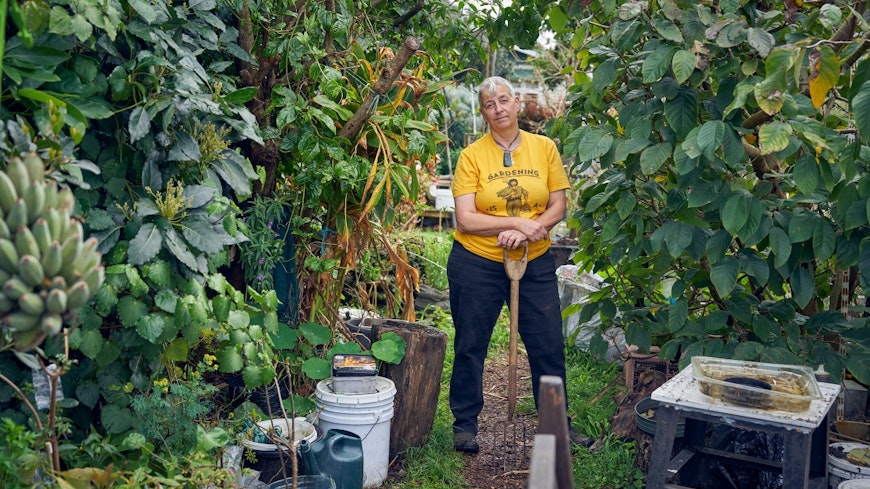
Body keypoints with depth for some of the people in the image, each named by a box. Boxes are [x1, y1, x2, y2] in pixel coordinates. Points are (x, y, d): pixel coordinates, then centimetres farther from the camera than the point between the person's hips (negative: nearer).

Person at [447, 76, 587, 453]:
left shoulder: (544, 148, 1)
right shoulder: (472, 155, -6)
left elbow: (558, 206, 0)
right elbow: (465, 219, -12)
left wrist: (527, 231, -17)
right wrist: (516, 223, -20)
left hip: (535, 263, 2)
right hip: (476, 263, -2)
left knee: (549, 346, 8)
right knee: (470, 347, 9)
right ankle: (465, 424, 25)